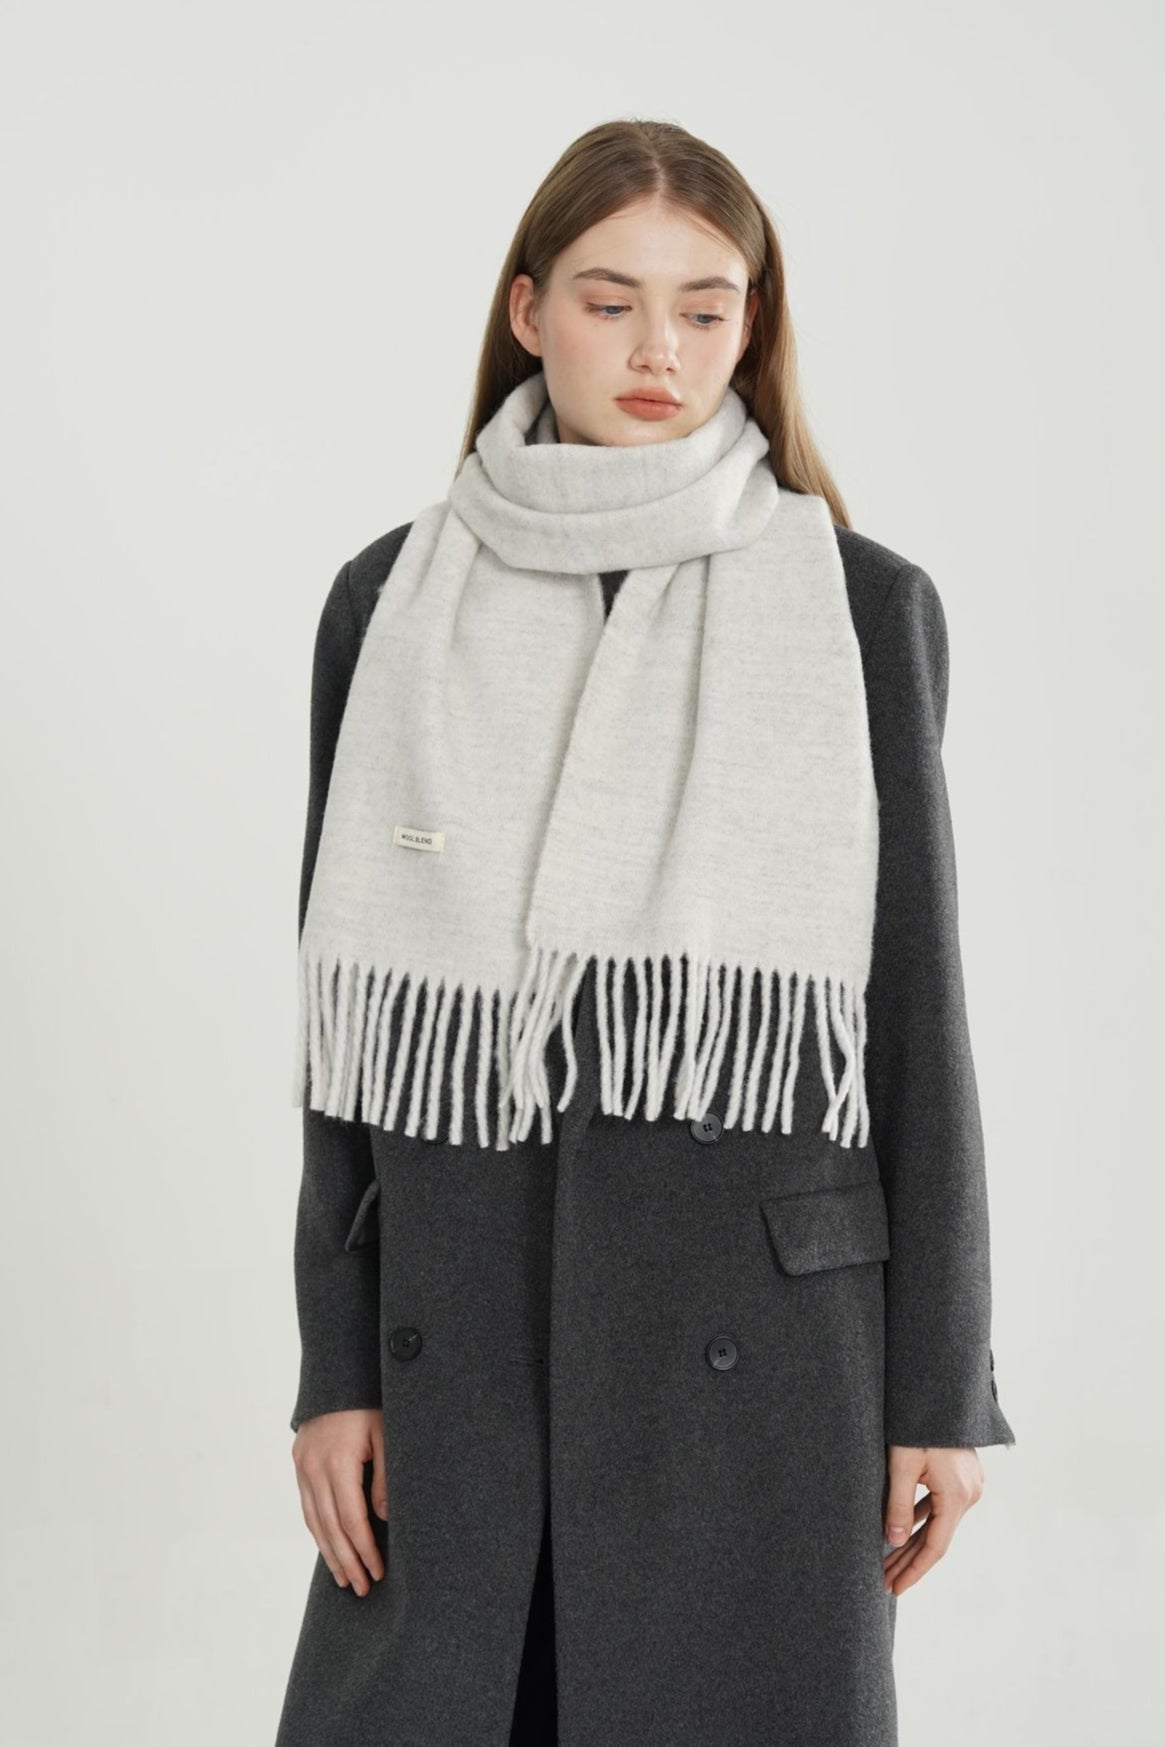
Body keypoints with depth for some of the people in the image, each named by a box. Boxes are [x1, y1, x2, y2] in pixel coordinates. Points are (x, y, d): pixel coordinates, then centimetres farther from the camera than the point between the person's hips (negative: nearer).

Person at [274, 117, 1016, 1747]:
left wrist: (942, 1385, -1)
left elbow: (915, 995, 1)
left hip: (762, 1325, -1)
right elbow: (350, 1001, 6)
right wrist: (335, 1362, 3)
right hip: (466, 1314, 2)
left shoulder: (865, 606, 0)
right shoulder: (396, 603, 4)